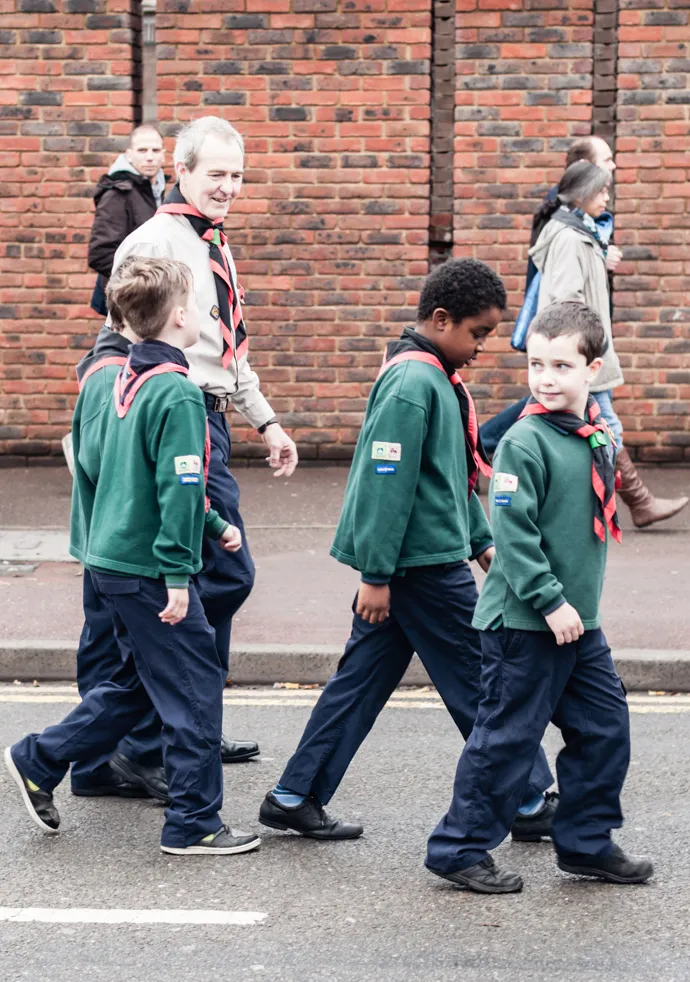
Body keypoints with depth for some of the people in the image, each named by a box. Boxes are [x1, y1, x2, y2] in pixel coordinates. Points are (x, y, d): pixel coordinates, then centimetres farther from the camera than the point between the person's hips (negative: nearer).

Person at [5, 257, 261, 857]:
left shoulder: (128, 381, 10)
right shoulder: (178, 392, -18)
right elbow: (179, 488, -22)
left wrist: (213, 524, 20)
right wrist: (177, 576, -21)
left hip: (113, 557, 9)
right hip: (148, 569, -9)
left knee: (141, 682, 21)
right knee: (196, 686, 0)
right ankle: (194, 825, 6)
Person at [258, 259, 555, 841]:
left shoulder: (438, 379, 13)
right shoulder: (413, 384, -18)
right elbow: (387, 483, -21)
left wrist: (481, 538, 23)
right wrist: (376, 575, -21)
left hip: (434, 558, 10)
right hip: (424, 566, -10)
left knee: (363, 679, 11)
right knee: (481, 686, 2)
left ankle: (295, 797, 14)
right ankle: (531, 803, 13)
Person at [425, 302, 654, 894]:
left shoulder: (599, 434, 8)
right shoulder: (525, 443, -16)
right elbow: (513, 533, -20)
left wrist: (579, 600, 17)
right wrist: (550, 601, -21)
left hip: (579, 621, 8)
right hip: (524, 623, -8)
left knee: (605, 729, 12)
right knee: (508, 737, -1)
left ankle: (586, 843, 26)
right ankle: (460, 849, 11)